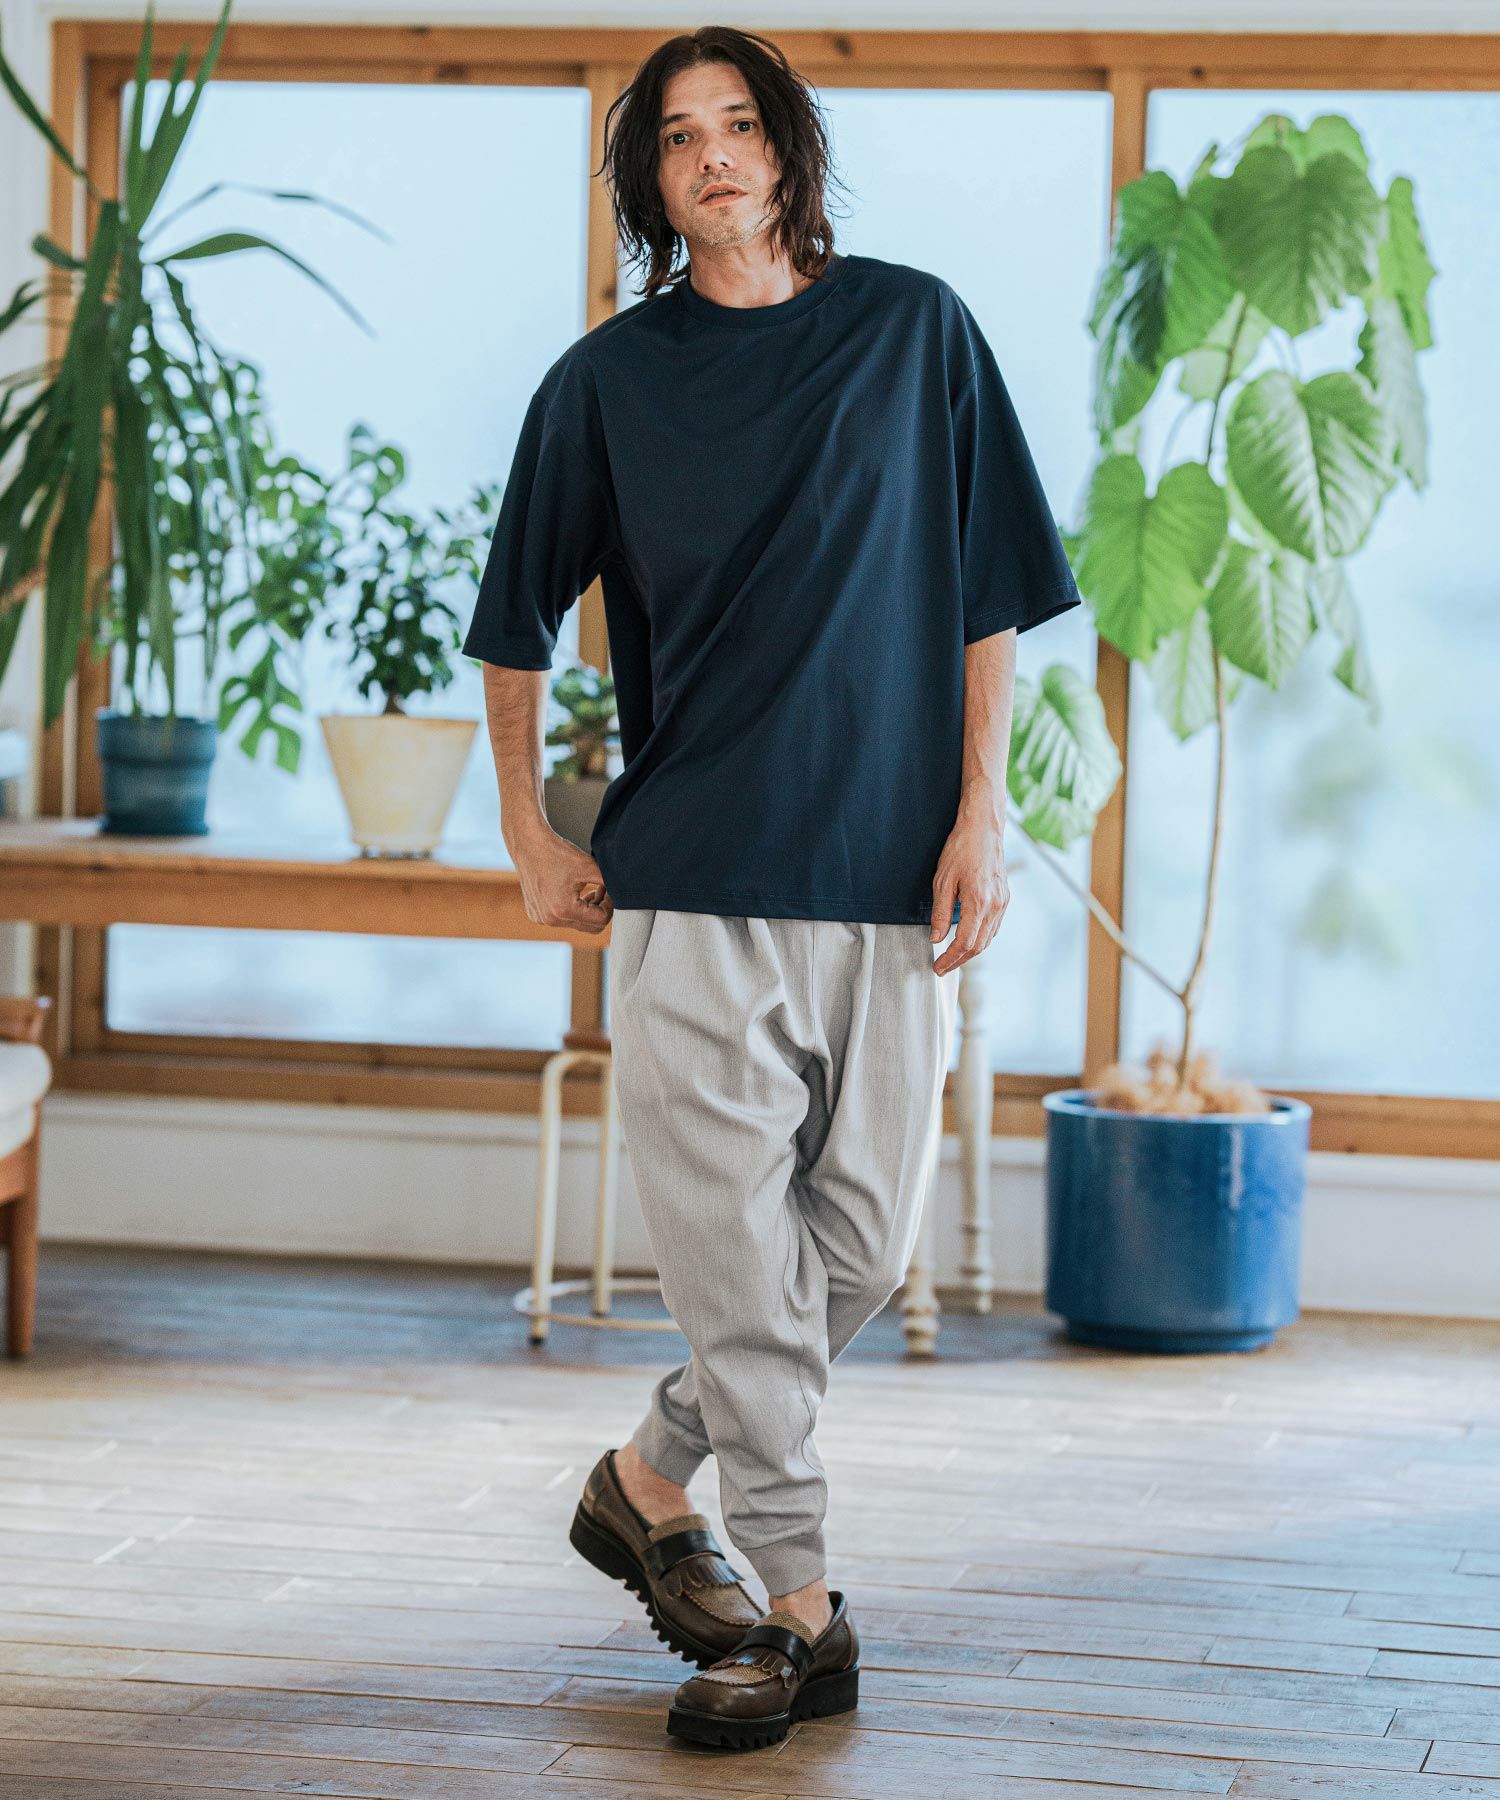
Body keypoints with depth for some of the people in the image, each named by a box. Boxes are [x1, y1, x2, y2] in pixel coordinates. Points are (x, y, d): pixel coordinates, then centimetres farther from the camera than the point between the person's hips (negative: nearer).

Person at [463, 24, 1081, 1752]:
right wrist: (528, 831, 9)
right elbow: (517, 622, 15)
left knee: (861, 1243, 5)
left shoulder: (913, 329, 6)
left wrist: (981, 812, 0)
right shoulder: (605, 381, 5)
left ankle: (651, 1476, 25)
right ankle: (800, 1606, 4)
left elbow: (988, 593, 7)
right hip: (690, 872, -1)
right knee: (739, 1244, -5)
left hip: (887, 869, 1)